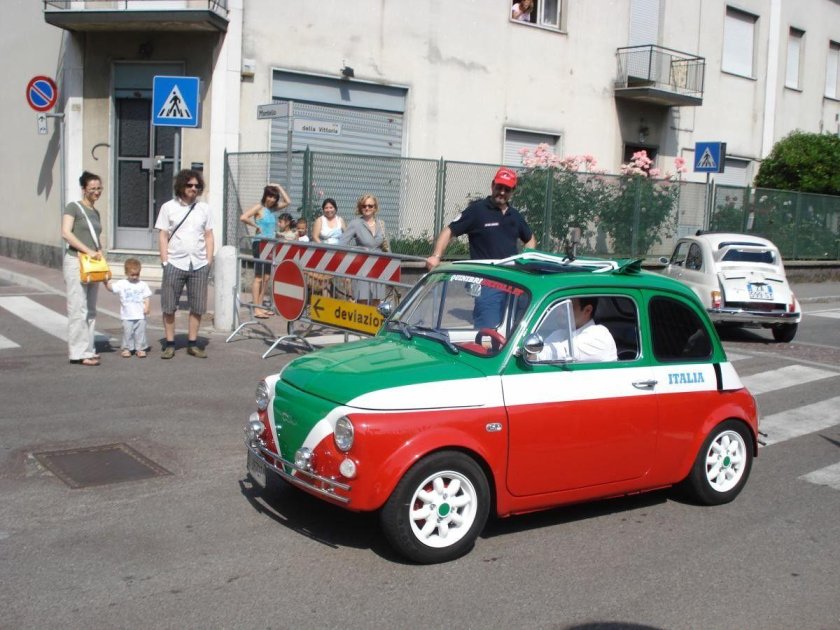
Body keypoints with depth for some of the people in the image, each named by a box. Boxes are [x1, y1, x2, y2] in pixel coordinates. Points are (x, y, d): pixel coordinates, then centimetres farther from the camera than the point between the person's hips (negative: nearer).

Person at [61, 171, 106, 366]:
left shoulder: (96, 212, 18)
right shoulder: (73, 207, -3)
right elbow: (66, 233, -14)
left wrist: (100, 252, 5)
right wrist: (88, 250, -19)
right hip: (76, 261, -8)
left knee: (90, 310, 10)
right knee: (78, 309, -8)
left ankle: (88, 349, 16)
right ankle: (79, 353, -7)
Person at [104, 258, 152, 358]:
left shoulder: (143, 285, 5)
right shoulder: (121, 284, 3)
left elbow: (146, 297, 5)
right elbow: (111, 288, -4)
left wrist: (146, 307, -8)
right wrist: (106, 282, -22)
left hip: (140, 315, 0)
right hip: (127, 316, 0)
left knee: (140, 332, 3)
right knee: (127, 332, 5)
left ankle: (140, 348, 12)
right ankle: (126, 348, 15)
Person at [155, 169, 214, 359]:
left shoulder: (204, 208, 11)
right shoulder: (168, 207, 4)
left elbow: (209, 236, 11)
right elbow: (163, 236, 2)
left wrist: (209, 261, 3)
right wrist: (165, 261, -6)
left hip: (199, 265, 2)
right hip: (175, 264, -2)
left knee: (198, 307, 5)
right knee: (169, 307, 1)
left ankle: (193, 344, 15)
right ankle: (170, 344, 11)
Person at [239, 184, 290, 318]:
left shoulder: (273, 208, 14)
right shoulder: (259, 207, -8)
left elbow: (287, 201, 19)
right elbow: (243, 217, -20)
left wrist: (279, 187, 13)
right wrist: (256, 226, -13)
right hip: (260, 244, -8)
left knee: (266, 277, 9)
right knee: (258, 277, -7)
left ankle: (260, 306, 16)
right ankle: (256, 309, -6)